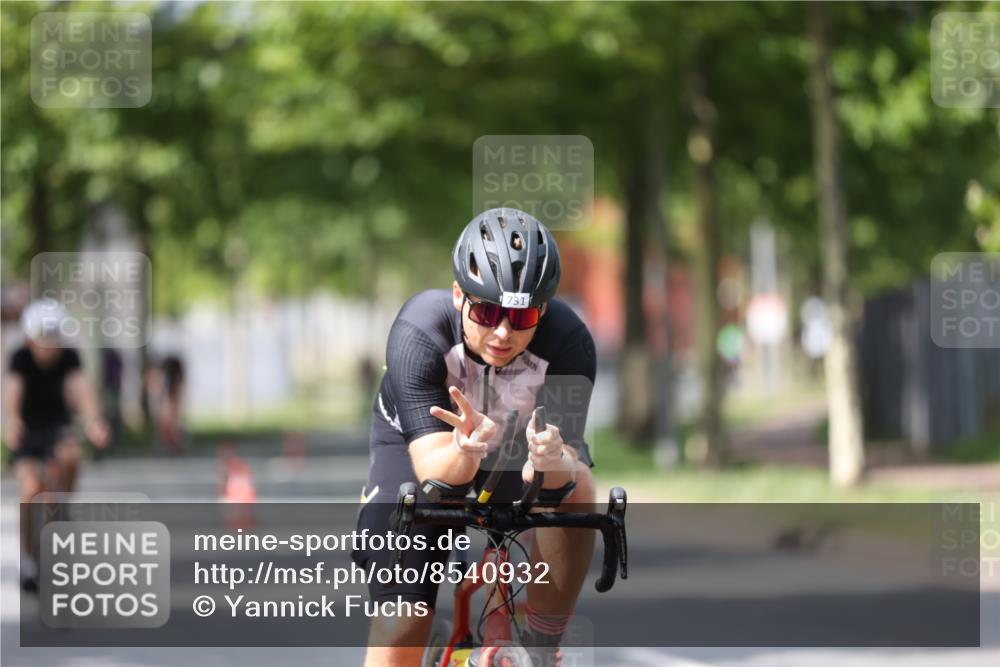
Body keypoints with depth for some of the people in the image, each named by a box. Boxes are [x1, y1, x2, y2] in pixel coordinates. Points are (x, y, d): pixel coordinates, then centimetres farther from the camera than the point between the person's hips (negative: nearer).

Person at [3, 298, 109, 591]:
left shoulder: (68, 357, -16)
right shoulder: (21, 358, -20)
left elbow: (81, 388, -32)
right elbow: (12, 392, -36)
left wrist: (93, 421, -52)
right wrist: (11, 423, -58)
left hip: (58, 426, 1)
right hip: (28, 430, -1)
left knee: (70, 456, -33)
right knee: (31, 492, -20)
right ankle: (28, 554, -3)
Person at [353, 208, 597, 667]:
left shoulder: (568, 343, -32)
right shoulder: (418, 333, -34)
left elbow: (564, 466, -36)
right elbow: (432, 468, -39)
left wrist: (551, 460, -60)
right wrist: (465, 451, -62)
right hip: (420, 444, -1)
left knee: (575, 490, -33)